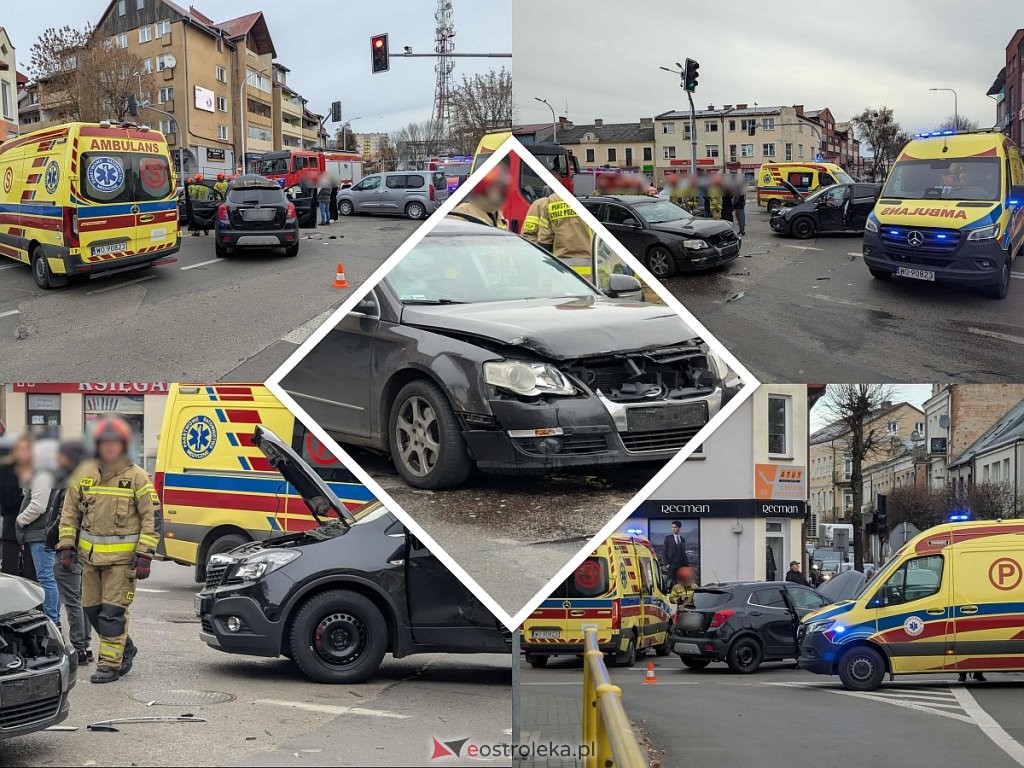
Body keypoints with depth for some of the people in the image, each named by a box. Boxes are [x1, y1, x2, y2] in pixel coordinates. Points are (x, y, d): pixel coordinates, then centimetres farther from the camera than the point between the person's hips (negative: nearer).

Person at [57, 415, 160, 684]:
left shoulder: (137, 477, -4)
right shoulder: (84, 473, 7)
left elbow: (151, 517, -4)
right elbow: (69, 512, 13)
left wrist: (144, 555, -9)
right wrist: (66, 546, 5)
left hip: (122, 557, -5)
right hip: (90, 555, 5)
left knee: (113, 611, -7)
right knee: (92, 609, 10)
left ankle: (110, 663, 1)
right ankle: (125, 649, 27)